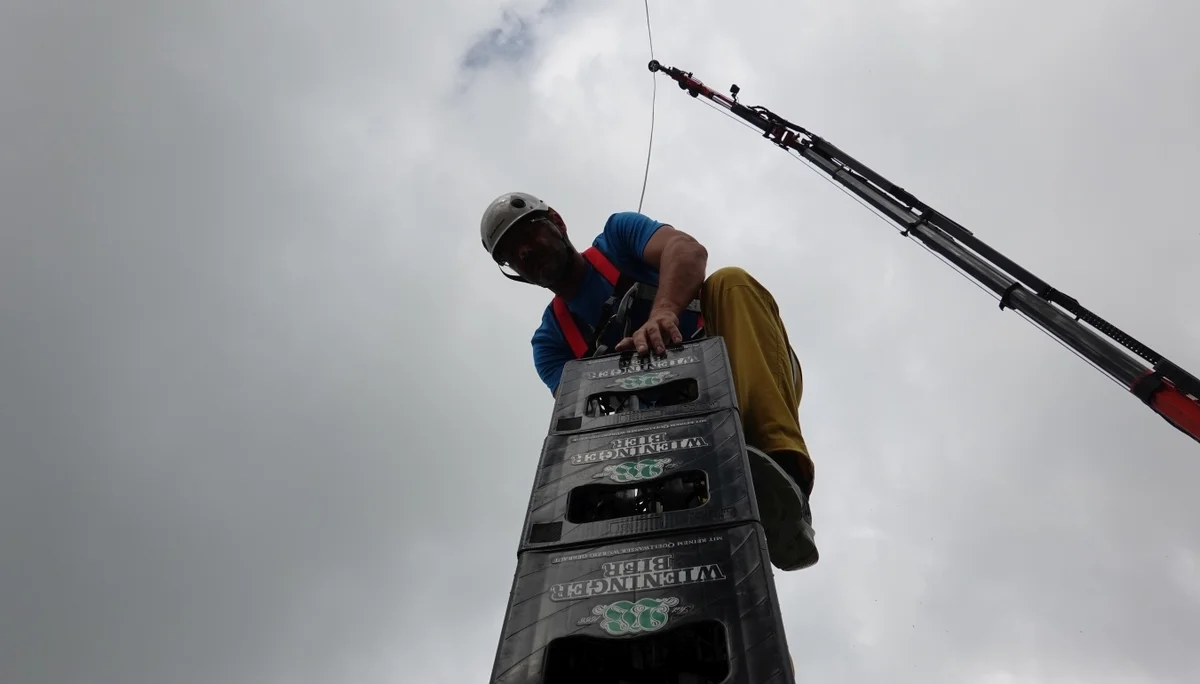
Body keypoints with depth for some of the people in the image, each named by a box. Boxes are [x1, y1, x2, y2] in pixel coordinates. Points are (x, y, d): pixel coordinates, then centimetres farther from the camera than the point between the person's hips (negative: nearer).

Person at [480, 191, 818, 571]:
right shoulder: (550, 340, 12)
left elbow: (689, 250, -15)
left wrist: (663, 311, -36)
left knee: (730, 282, -28)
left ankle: (783, 462, -43)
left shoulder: (619, 233, 7)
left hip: (751, 376, -2)